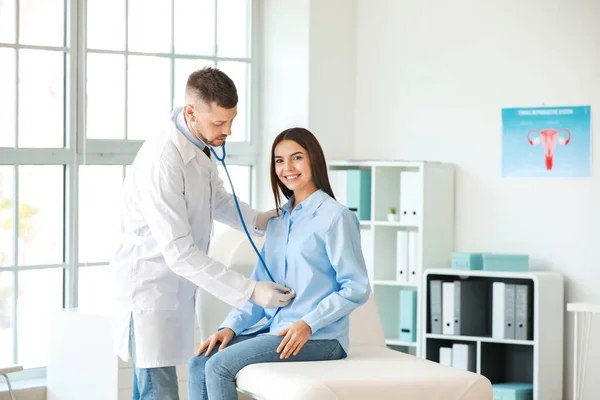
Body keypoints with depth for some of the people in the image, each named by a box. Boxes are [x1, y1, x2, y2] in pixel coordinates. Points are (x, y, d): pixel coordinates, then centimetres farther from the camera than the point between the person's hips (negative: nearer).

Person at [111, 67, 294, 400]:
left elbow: (218, 199, 21)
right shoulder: (161, 161, -26)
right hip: (150, 288, -8)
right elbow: (179, 252, -27)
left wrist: (258, 220, 2)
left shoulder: (201, 145, 2)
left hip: (176, 288, 9)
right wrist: (249, 291, -27)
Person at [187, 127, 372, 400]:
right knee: (199, 362, -10)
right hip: (275, 329, 8)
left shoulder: (335, 217, -7)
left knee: (219, 366, -21)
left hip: (318, 337, -7)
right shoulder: (279, 221, 17)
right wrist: (231, 326, -1)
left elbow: (357, 289, -11)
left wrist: (308, 324, -20)